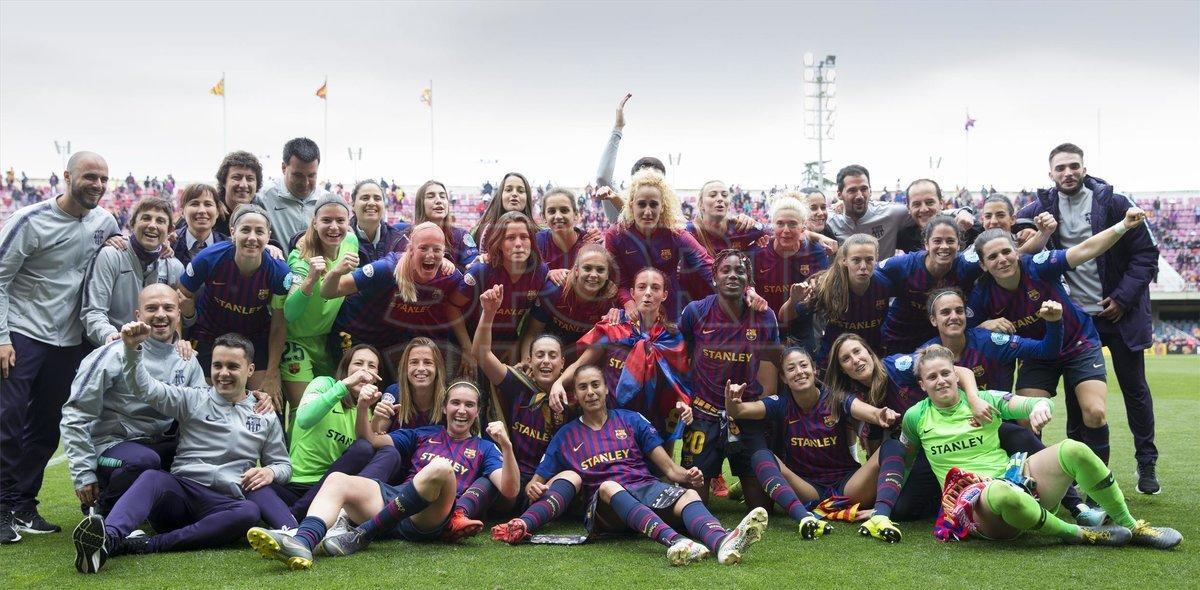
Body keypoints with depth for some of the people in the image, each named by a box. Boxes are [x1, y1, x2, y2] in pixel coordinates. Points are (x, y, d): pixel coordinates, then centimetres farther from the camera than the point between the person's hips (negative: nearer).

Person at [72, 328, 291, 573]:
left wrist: (271, 471, -1)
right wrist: (132, 349, -17)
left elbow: (284, 465, 24)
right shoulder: (193, 400, 15)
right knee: (151, 478, -34)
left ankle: (148, 544, -40)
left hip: (223, 505, 0)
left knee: (250, 512, -35)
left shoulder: (266, 418, 19)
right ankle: (108, 538, -61)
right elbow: (145, 389, 1)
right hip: (179, 492, 0)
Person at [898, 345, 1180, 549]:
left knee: (1073, 450, -24)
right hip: (972, 500, -4)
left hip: (1014, 474, 4)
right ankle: (1080, 534, -21)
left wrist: (1040, 406, -25)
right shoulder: (915, 417, 6)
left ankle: (1131, 527, -8)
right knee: (1002, 493, -44)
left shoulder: (986, 400, 8)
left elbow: (1033, 403, 0)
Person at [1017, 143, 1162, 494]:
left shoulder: (1114, 204, -7)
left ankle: (1147, 463, 22)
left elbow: (1146, 253, -5)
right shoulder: (1042, 209, -1)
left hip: (1120, 312, -1)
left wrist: (1123, 298, -12)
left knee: (1135, 388, 8)